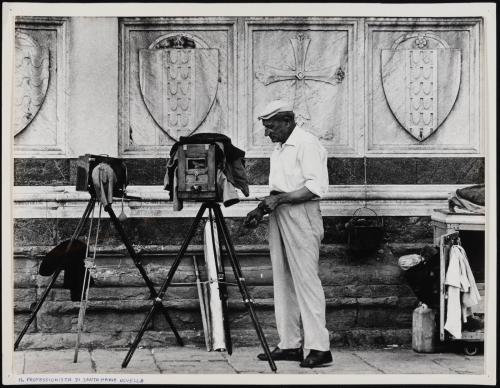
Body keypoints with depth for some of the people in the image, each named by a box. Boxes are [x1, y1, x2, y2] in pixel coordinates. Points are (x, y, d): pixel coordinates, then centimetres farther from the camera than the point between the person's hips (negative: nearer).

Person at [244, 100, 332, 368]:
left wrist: (279, 199, -19)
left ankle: (318, 347, -10)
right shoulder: (279, 149, 19)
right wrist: (262, 208, 10)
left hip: (301, 215, -9)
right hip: (279, 216, 9)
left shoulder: (307, 144, -9)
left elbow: (317, 187, -18)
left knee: (306, 280, -11)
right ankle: (289, 344, 12)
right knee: (282, 282, 8)